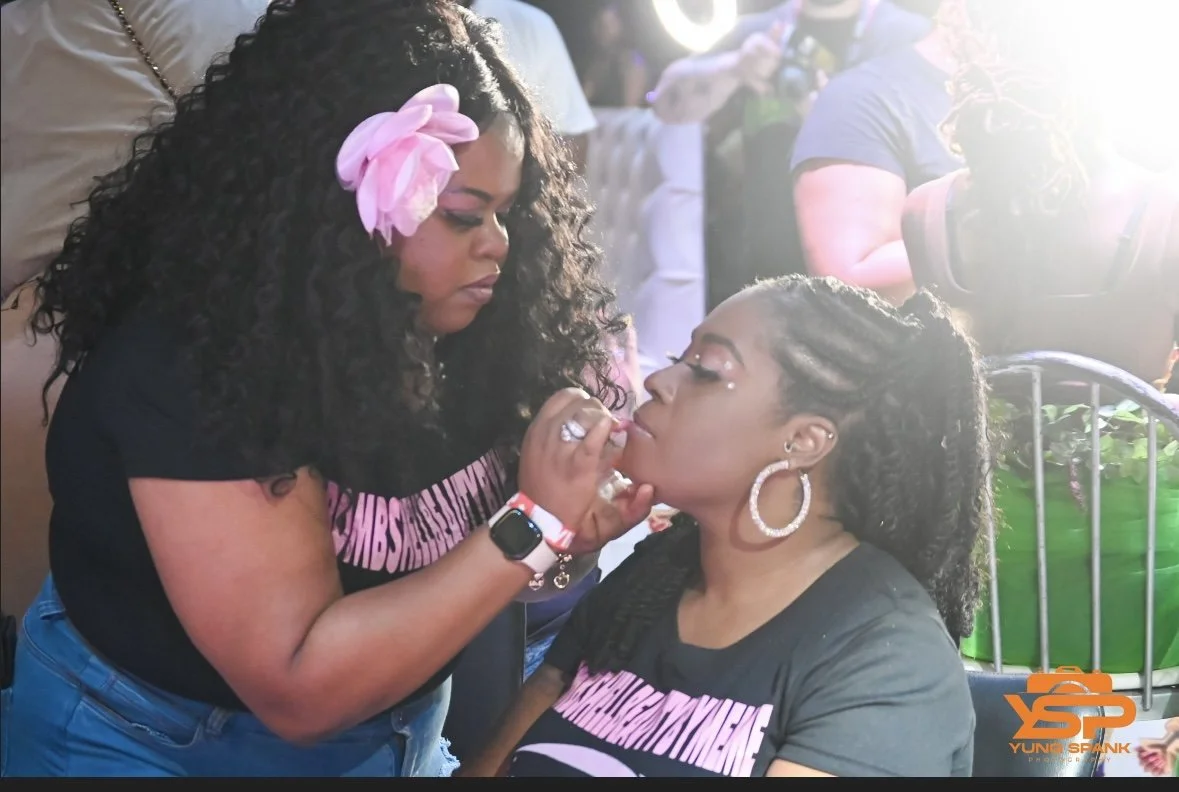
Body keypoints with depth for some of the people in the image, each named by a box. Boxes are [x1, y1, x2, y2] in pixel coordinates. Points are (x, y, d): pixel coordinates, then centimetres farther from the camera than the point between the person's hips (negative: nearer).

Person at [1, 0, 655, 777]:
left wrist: (571, 529, -20)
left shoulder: (456, 327, -9)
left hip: (390, 738, 7)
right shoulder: (190, 365, -28)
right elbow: (299, 685, -31)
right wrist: (532, 526, -33)